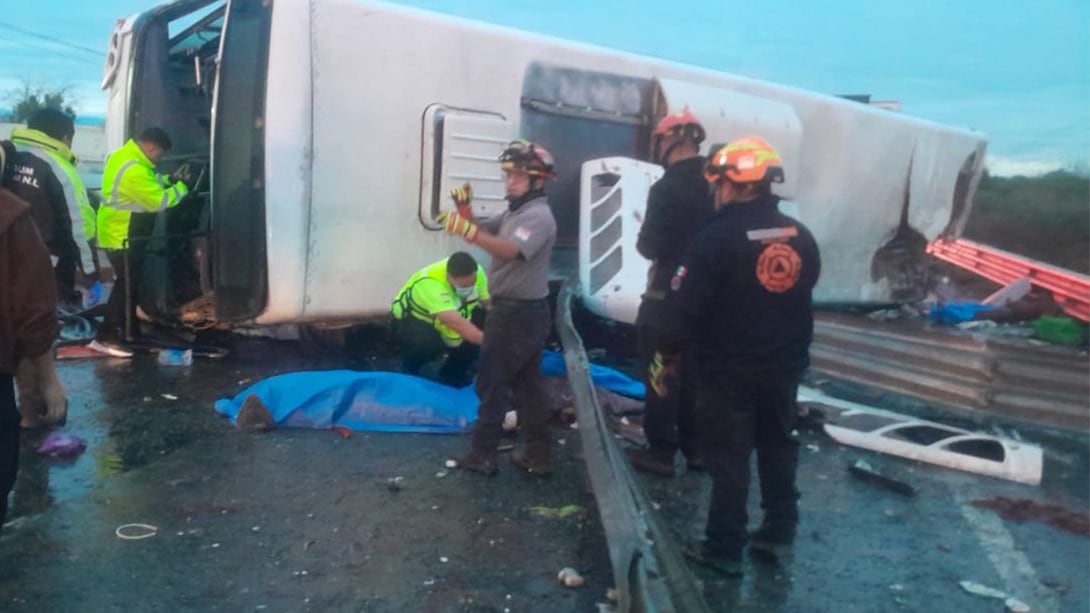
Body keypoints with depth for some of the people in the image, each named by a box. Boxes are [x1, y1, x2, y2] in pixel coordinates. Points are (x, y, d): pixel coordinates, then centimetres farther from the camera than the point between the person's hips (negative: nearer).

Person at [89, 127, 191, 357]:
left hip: (121, 232, 11)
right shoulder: (133, 170, -26)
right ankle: (106, 338, 1)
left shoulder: (125, 155, 9)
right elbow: (158, 201, -24)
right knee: (126, 285, -4)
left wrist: (171, 179, 6)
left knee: (129, 283, 17)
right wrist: (181, 187, -11)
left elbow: (149, 185, 19)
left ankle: (125, 332, 26)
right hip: (121, 235, -11)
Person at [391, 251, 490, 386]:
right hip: (410, 320, -6)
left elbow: (489, 303, -10)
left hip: (441, 320, 6)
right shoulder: (430, 283, -41)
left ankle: (454, 372, 6)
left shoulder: (476, 272, -22)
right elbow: (456, 323, -51)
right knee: (429, 342, -38)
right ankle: (410, 369, -1)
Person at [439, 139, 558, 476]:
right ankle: (538, 454, 20)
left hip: (519, 312, -10)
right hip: (520, 310, 10)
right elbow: (483, 231, 11)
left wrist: (467, 230, -45)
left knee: (491, 383, -2)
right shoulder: (514, 212, 15)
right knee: (526, 384, 13)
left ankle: (482, 455, 7)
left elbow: (511, 250, -35)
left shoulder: (538, 216, -18)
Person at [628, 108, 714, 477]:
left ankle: (661, 452, 10)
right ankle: (697, 447, 24)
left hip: (668, 296, -7)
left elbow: (649, 247, -18)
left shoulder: (666, 188, -18)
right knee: (694, 374, 16)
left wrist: (643, 240, 2)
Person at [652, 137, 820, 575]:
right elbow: (801, 297, 14)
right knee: (778, 446, 19)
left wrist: (666, 358, -7)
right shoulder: (800, 236, 2)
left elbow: (686, 307, -18)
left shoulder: (717, 238, -19)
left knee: (728, 457, 3)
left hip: (727, 369, -6)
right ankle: (779, 531, 31)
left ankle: (725, 548, 12)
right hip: (783, 366, 6)